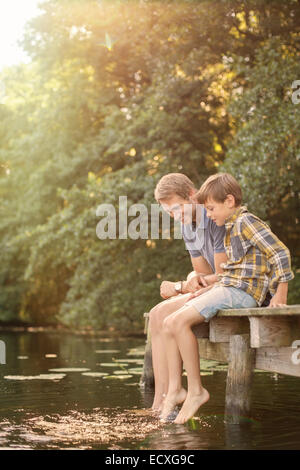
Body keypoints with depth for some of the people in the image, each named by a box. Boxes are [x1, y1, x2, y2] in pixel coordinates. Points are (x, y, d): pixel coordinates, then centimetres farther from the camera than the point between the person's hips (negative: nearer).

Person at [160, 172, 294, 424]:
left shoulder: (247, 221, -9)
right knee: (169, 323, -1)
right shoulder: (232, 227, 21)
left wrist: (280, 297, -16)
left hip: (241, 292, -10)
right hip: (226, 288, 10)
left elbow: (280, 253, -15)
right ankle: (175, 389, -2)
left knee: (180, 321, -22)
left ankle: (196, 390, -14)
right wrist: (207, 291, 16)